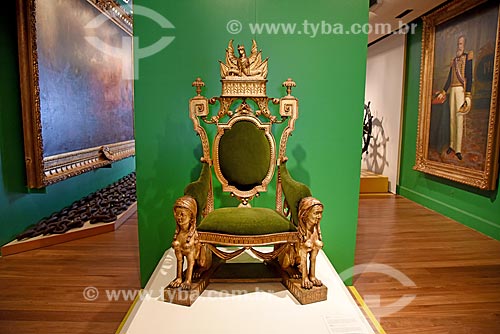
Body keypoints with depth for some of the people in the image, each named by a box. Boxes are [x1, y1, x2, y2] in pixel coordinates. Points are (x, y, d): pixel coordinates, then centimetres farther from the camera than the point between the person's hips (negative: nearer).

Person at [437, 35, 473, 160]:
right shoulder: (453, 60, 18)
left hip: (461, 90, -6)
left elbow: (469, 76, -8)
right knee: (452, 118, 8)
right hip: (452, 90, 6)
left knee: (459, 118, -9)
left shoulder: (467, 57, -1)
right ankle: (452, 145, 15)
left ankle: (458, 149, -8)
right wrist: (443, 92, 16)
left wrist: (468, 94, -15)